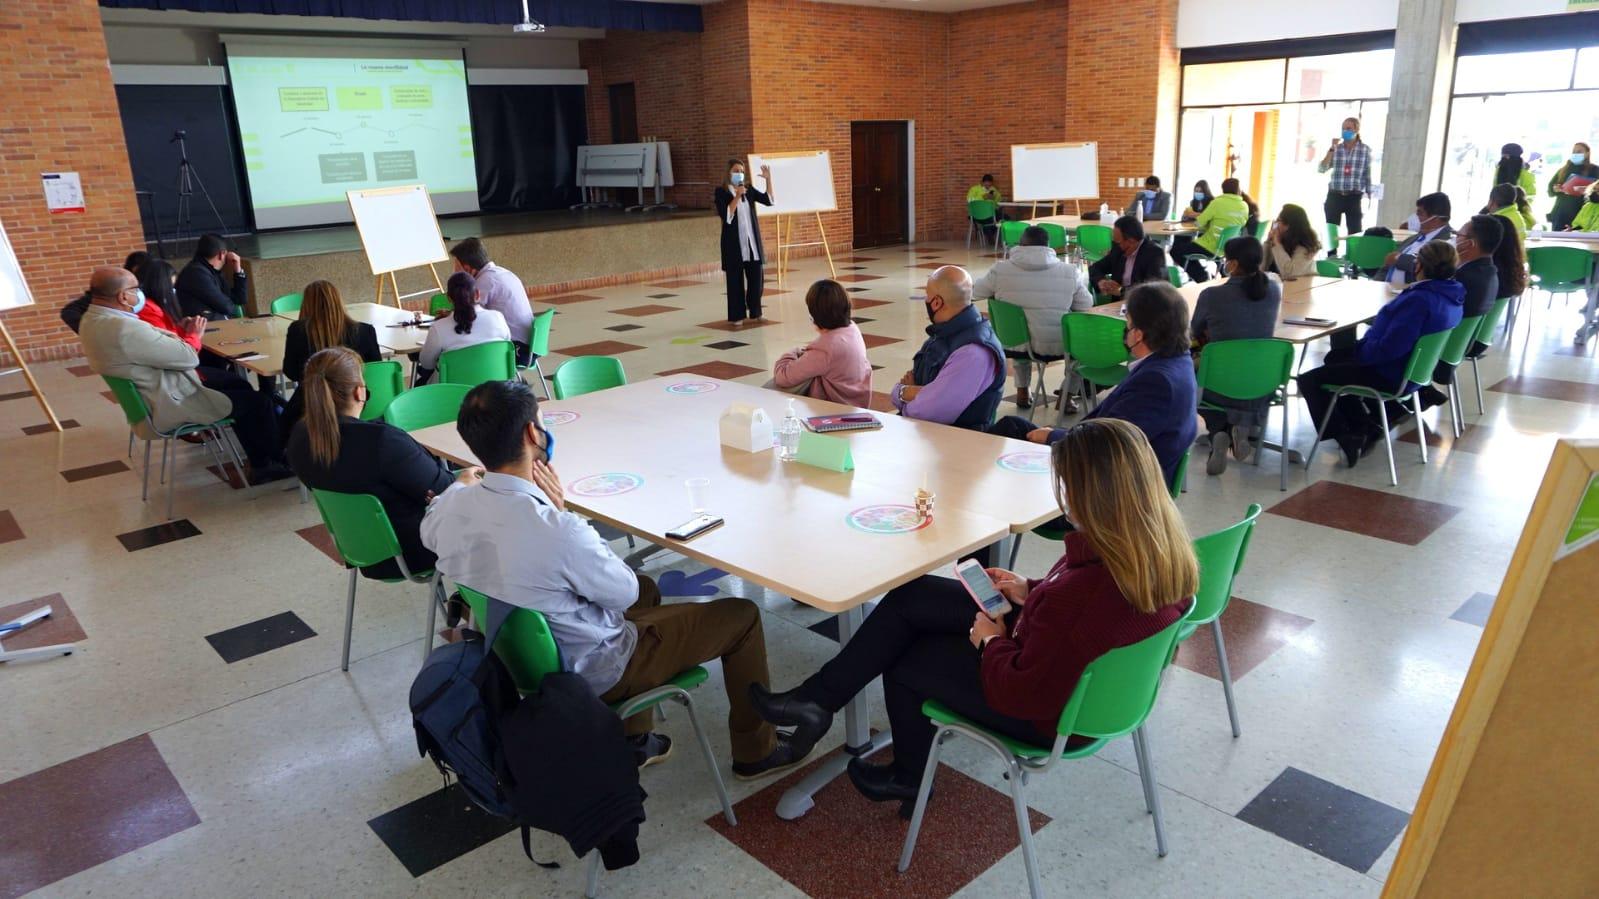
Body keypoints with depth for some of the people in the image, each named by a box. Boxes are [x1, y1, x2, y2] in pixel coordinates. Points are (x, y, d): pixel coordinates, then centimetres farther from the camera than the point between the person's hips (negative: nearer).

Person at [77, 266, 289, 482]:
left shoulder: (92, 319, 0)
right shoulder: (125, 329, -32)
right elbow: (189, 358, -23)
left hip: (149, 393, 11)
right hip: (169, 403, -10)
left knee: (239, 385, 18)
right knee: (257, 403, 0)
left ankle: (259, 464, 23)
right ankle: (277, 463, 21)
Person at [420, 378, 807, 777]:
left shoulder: (450, 506, -14)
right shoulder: (556, 530, -37)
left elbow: (429, 533, 12)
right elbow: (623, 594, -17)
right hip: (588, 673, -8)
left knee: (645, 588, 31)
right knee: (740, 615, 4)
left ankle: (632, 740, 37)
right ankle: (756, 751, 26)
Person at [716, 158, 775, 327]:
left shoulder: (748, 189, 8)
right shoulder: (721, 191, -5)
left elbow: (769, 200, 0)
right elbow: (726, 216, -17)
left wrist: (768, 179, -9)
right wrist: (737, 196, -21)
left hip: (752, 241, 5)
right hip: (733, 243, -5)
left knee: (757, 277, 8)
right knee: (735, 280, 0)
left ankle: (755, 312, 23)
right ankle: (737, 316, 7)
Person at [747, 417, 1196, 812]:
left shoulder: (1089, 587, -40)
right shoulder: (1163, 543, -12)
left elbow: (1024, 694, -29)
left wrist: (991, 641, -12)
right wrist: (1031, 592, -2)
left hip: (1050, 714, -9)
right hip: (1082, 671, 9)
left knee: (903, 660, 12)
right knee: (909, 597, 6)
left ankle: (908, 779, 38)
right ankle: (817, 699, 18)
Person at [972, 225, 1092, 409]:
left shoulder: (1001, 269, -9)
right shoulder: (1069, 271, -8)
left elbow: (975, 293, 8)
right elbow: (1087, 305, 4)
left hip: (1014, 345, 2)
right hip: (1056, 347, -1)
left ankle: (1022, 392, 38)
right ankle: (1067, 396, 28)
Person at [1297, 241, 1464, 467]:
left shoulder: (1420, 300, -30)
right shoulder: (1451, 294, 2)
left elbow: (1390, 347, -33)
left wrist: (1360, 350, -14)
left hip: (1390, 375, -10)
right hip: (1412, 366, 10)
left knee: (1309, 381, -7)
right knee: (1335, 357, 31)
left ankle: (1345, 436, 0)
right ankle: (1364, 427, 28)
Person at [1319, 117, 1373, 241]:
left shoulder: (1365, 150, 3)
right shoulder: (1336, 148, 5)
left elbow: (1367, 174, 6)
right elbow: (1321, 169, -6)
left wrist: (1368, 195, 3)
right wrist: (1332, 150, -10)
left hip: (1354, 197, -1)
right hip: (1334, 196, 1)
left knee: (1354, 232, -3)